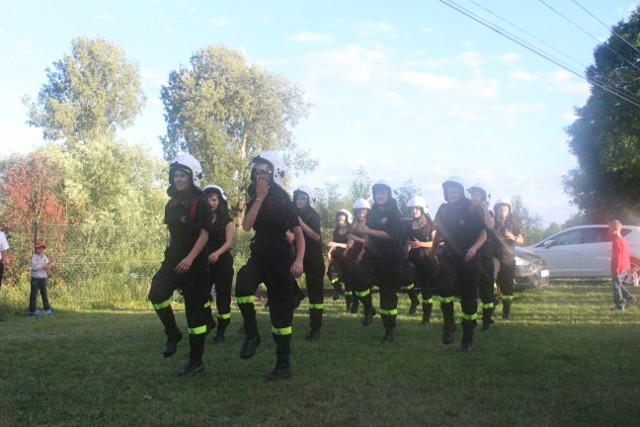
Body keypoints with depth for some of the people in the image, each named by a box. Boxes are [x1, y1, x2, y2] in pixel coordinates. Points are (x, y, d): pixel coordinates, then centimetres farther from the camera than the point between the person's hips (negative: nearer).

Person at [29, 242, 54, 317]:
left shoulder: (44, 257, 9)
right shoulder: (34, 257, -7)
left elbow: (47, 266, 3)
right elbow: (33, 267, -20)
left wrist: (49, 265, -19)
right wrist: (43, 266, -25)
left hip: (43, 278, 6)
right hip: (35, 278, -6)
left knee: (44, 293, 11)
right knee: (34, 294, -2)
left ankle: (47, 308, 18)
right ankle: (33, 310, 2)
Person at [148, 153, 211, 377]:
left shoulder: (200, 203, -9)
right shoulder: (171, 204, 11)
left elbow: (204, 234, -15)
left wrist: (190, 258, -25)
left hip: (194, 263, -6)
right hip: (173, 259, 6)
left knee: (195, 310, -1)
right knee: (157, 294, -16)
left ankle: (196, 361, 8)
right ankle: (173, 333, 9)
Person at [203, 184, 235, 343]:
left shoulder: (227, 220, 2)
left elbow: (229, 242, -9)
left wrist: (217, 253, -27)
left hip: (223, 262, -2)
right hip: (204, 262, 2)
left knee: (223, 296, 0)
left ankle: (221, 332, 8)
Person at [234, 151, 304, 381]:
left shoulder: (285, 202, -5)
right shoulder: (254, 201, 7)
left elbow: (299, 234, -5)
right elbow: (246, 225, -10)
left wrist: (299, 260, -19)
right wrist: (259, 198, -13)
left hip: (281, 259, -3)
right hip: (259, 257, 3)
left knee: (281, 314, 1)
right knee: (242, 284, -30)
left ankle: (283, 365, 12)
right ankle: (252, 334, -13)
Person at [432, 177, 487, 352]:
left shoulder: (471, 209, -6)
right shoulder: (443, 209, 4)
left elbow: (483, 234, -7)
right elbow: (438, 233, 17)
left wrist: (474, 248, -25)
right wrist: (434, 252, 9)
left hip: (468, 258, -2)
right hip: (448, 256, 2)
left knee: (468, 298, 4)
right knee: (446, 288, -25)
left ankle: (467, 338, 16)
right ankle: (449, 326, -10)